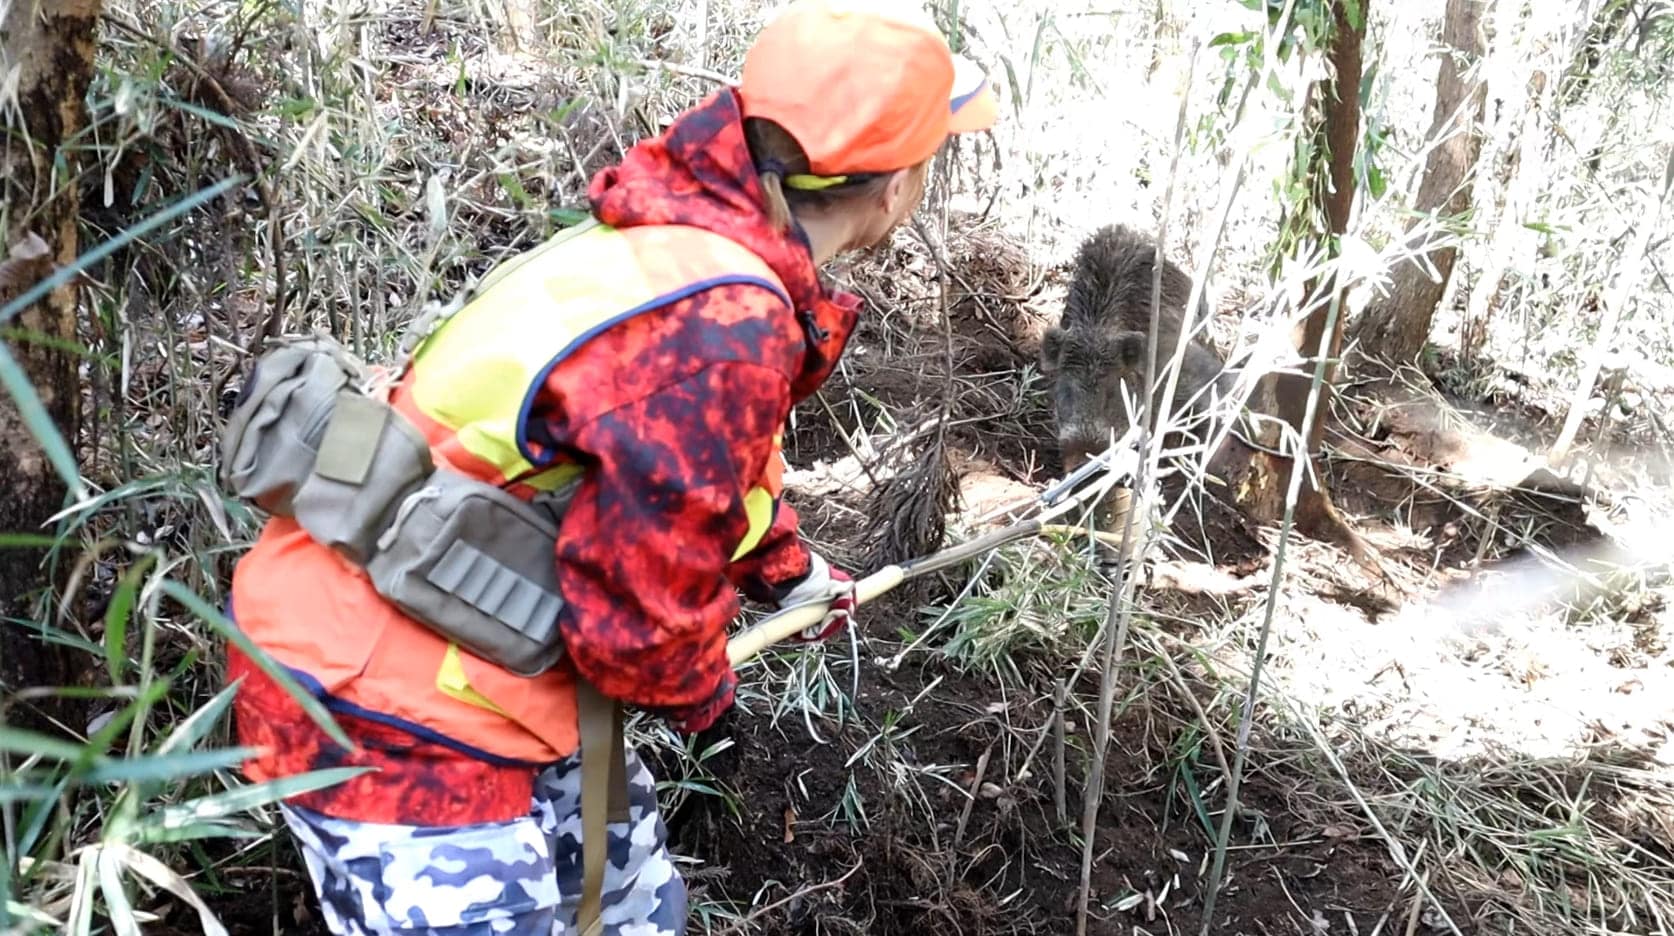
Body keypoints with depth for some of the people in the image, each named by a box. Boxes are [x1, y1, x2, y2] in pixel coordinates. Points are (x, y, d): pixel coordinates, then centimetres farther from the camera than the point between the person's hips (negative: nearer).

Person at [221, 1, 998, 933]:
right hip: (394, 725, -9)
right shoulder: (725, 328, -30)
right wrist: (701, 691, -3)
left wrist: (787, 569, 32)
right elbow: (633, 611, -25)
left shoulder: (683, 236, -1)